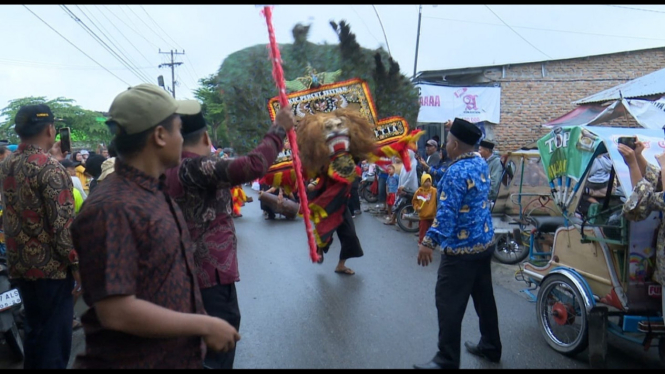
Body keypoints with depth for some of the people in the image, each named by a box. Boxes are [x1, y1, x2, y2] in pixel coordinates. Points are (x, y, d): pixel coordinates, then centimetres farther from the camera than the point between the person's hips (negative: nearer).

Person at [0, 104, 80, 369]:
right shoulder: (50, 168, -18)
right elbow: (63, 224, -21)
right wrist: (77, 264, -14)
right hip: (50, 267, -8)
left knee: (34, 331, 21)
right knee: (55, 338, 3)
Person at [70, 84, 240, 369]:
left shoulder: (155, 194, 6)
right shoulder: (111, 209, -24)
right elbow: (115, 312, -28)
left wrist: (198, 329, 11)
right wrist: (204, 326, -21)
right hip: (135, 361, -8)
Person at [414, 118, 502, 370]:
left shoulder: (456, 172, -20)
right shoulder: (482, 164, 6)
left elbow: (447, 212, -27)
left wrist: (429, 242, -30)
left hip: (460, 248, -9)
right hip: (484, 243, 10)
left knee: (449, 304, -2)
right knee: (484, 297, 20)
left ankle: (447, 361, 5)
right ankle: (490, 347, 34)